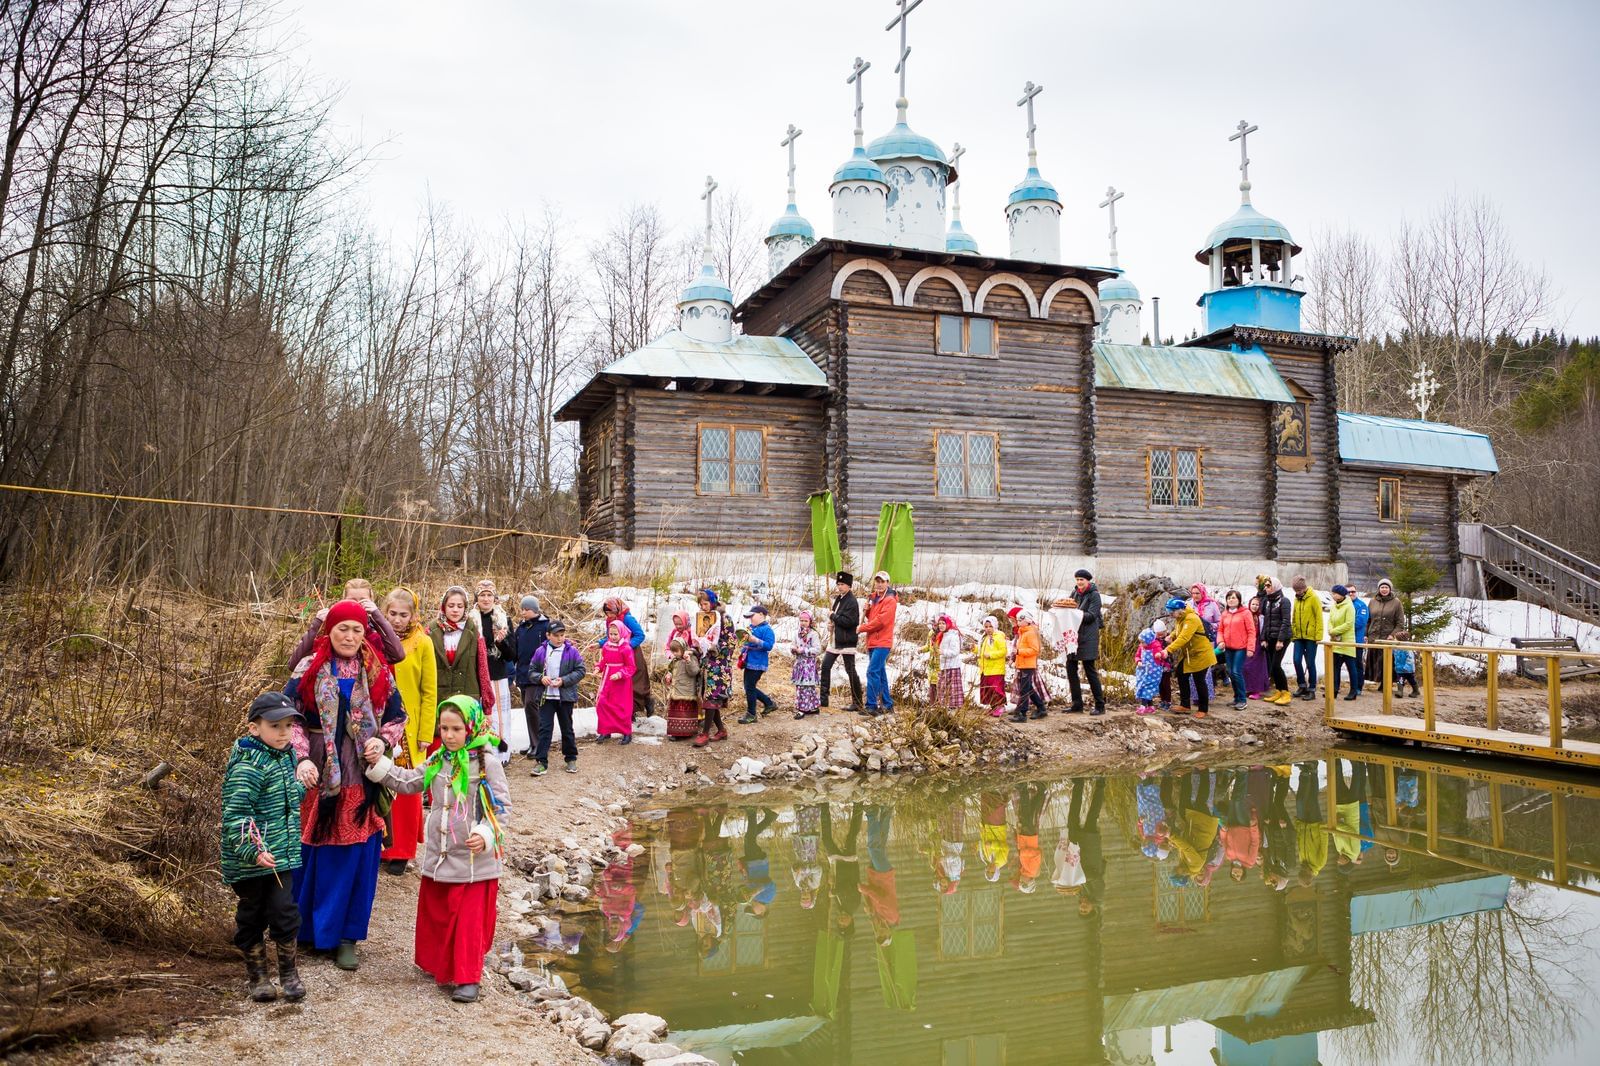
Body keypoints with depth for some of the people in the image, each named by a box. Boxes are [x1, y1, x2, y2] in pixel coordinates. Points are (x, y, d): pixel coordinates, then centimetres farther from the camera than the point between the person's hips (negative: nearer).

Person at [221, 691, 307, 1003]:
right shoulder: (248, 766, -19)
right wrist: (253, 851, -29)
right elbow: (235, 814, -23)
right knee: (252, 916, 10)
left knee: (285, 912, 5)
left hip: (281, 856, 6)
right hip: (252, 860, -6)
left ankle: (289, 972, 20)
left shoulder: (286, 756, 7)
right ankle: (257, 976, 25)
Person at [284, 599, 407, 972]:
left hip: (362, 778, 1)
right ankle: (306, 928, 26)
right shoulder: (309, 669, 0)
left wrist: (382, 740, -9)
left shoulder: (378, 672, 5)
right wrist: (301, 758, -15)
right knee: (312, 854, 7)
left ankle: (345, 936, 16)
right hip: (317, 775, -1)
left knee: (357, 856, 4)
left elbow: (397, 717, 11)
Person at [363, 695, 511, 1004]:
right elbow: (409, 781, 15)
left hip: (474, 860, -6)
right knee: (436, 915, 18)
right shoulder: (438, 761, 5)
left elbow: (502, 805, -12)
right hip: (438, 856, 6)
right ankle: (441, 967, 37)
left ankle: (467, 978, 11)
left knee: (469, 920, 1)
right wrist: (380, 765, 6)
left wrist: (486, 835, -24)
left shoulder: (487, 763, -14)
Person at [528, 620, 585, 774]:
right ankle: (541, 761, 3)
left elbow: (581, 670, -5)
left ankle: (571, 759, 24)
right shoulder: (541, 651, 0)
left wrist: (564, 680, -15)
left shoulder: (572, 651, -4)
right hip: (546, 697, 1)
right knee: (544, 728, -1)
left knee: (567, 728, 11)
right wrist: (541, 678, -15)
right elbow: (531, 671, 5)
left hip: (565, 697, -1)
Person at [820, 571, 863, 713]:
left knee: (850, 671, -2)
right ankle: (824, 697, 16)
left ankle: (857, 702, 6)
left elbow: (848, 621, -24)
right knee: (825, 666, 8)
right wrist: (831, 622, 2)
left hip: (846, 642, -9)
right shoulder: (839, 598, 13)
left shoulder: (852, 601, -15)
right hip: (835, 640, 9)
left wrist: (833, 616, -14)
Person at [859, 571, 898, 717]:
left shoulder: (889, 600, -10)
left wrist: (862, 628, -10)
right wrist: (867, 609, 1)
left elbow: (881, 621, -18)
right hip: (873, 642, 9)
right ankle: (887, 704, 20)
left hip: (882, 642, -9)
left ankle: (872, 706, -15)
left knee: (873, 672, -15)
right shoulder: (874, 597, 16)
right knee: (880, 673, 13)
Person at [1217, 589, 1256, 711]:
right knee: (1231, 673, 9)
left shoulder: (1245, 613, -6)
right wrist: (1221, 641, -4)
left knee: (1236, 672, -12)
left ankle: (1243, 700, -2)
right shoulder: (1225, 614, 9)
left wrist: (1250, 648, -13)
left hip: (1241, 648, -6)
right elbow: (1220, 629, 15)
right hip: (1228, 648, 6)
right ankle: (1237, 698, 21)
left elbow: (1251, 632, -8)